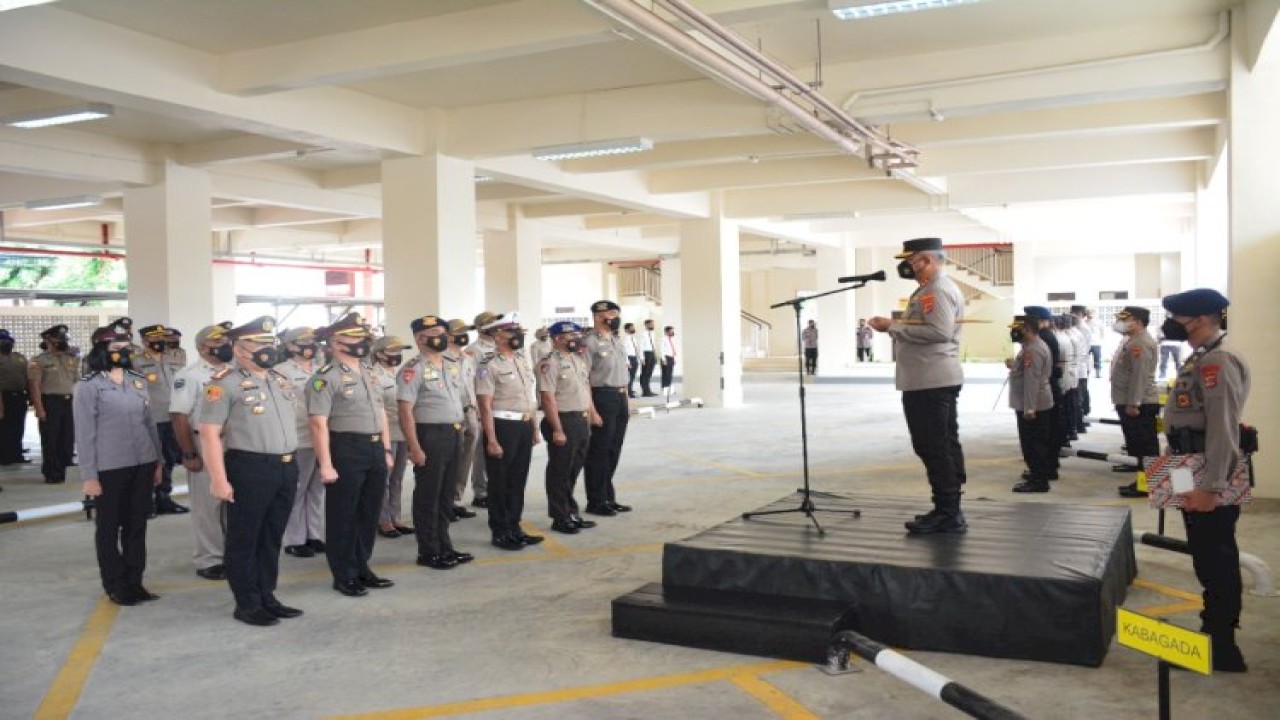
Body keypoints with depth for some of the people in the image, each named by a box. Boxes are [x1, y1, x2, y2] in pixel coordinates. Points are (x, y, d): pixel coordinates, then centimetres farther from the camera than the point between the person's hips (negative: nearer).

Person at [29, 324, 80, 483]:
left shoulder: (72, 360, 13)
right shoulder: (39, 361, -4)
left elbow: (78, 382, 16)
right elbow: (35, 386, -9)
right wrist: (39, 408, -17)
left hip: (70, 402, 5)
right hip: (50, 402, -5)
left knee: (68, 437, 8)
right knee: (50, 439, 0)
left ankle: (62, 468, 20)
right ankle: (52, 473, 8)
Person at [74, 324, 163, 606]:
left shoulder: (138, 381, 9)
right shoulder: (88, 387, -6)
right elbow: (85, 434, -8)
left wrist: (158, 461, 12)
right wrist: (89, 475, -10)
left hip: (142, 464, 5)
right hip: (109, 468, -5)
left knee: (137, 525, 11)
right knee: (109, 527, 8)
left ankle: (134, 582, 22)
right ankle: (115, 586, 19)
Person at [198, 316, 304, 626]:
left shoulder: (280, 380, 14)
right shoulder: (224, 384, -11)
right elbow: (209, 433, -14)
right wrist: (219, 479, -18)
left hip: (286, 469, 7)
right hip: (249, 470, -7)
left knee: (272, 538, 15)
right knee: (244, 540, 5)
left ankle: (267, 597, 26)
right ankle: (247, 605, 14)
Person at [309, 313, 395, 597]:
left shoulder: (369, 373, 14)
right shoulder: (325, 378, -12)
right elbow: (319, 423, -17)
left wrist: (386, 449, 14)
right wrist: (325, 464, -20)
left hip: (375, 449, 8)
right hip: (345, 451, -8)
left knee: (369, 513, 15)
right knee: (343, 516, 4)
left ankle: (361, 568, 28)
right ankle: (344, 576, 14)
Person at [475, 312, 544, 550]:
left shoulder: (522, 361, 12)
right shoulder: (489, 365, -12)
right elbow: (485, 406, -16)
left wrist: (534, 428, 15)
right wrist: (492, 441, -20)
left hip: (525, 427, 7)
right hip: (502, 427, -7)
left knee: (518, 480, 15)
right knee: (499, 483, 4)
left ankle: (514, 527, 26)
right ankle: (500, 532, 14)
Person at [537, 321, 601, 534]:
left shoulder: (579, 359, 13)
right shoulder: (550, 364, -13)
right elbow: (548, 398, -18)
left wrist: (591, 414, 16)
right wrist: (557, 430, -21)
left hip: (582, 421, 8)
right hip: (564, 422, -8)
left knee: (573, 470, 16)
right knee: (560, 472, 2)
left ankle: (571, 513, 27)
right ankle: (560, 518, 12)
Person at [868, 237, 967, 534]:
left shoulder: (937, 290, -14)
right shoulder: (934, 288, 19)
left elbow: (939, 331, -26)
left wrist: (894, 326, -21)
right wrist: (894, 326, 7)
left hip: (930, 381, -11)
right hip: (938, 379, 11)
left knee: (933, 448, -9)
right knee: (945, 444, 14)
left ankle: (947, 513, -5)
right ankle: (950, 510, 21)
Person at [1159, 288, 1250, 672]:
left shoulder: (1219, 360, -19)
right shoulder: (1203, 356, 12)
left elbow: (1223, 429, -25)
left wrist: (1210, 488, -26)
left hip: (1209, 482, -10)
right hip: (1195, 476, 10)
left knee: (1216, 560, -2)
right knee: (1209, 558, 18)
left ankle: (1221, 647, 7)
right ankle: (1217, 633, 30)